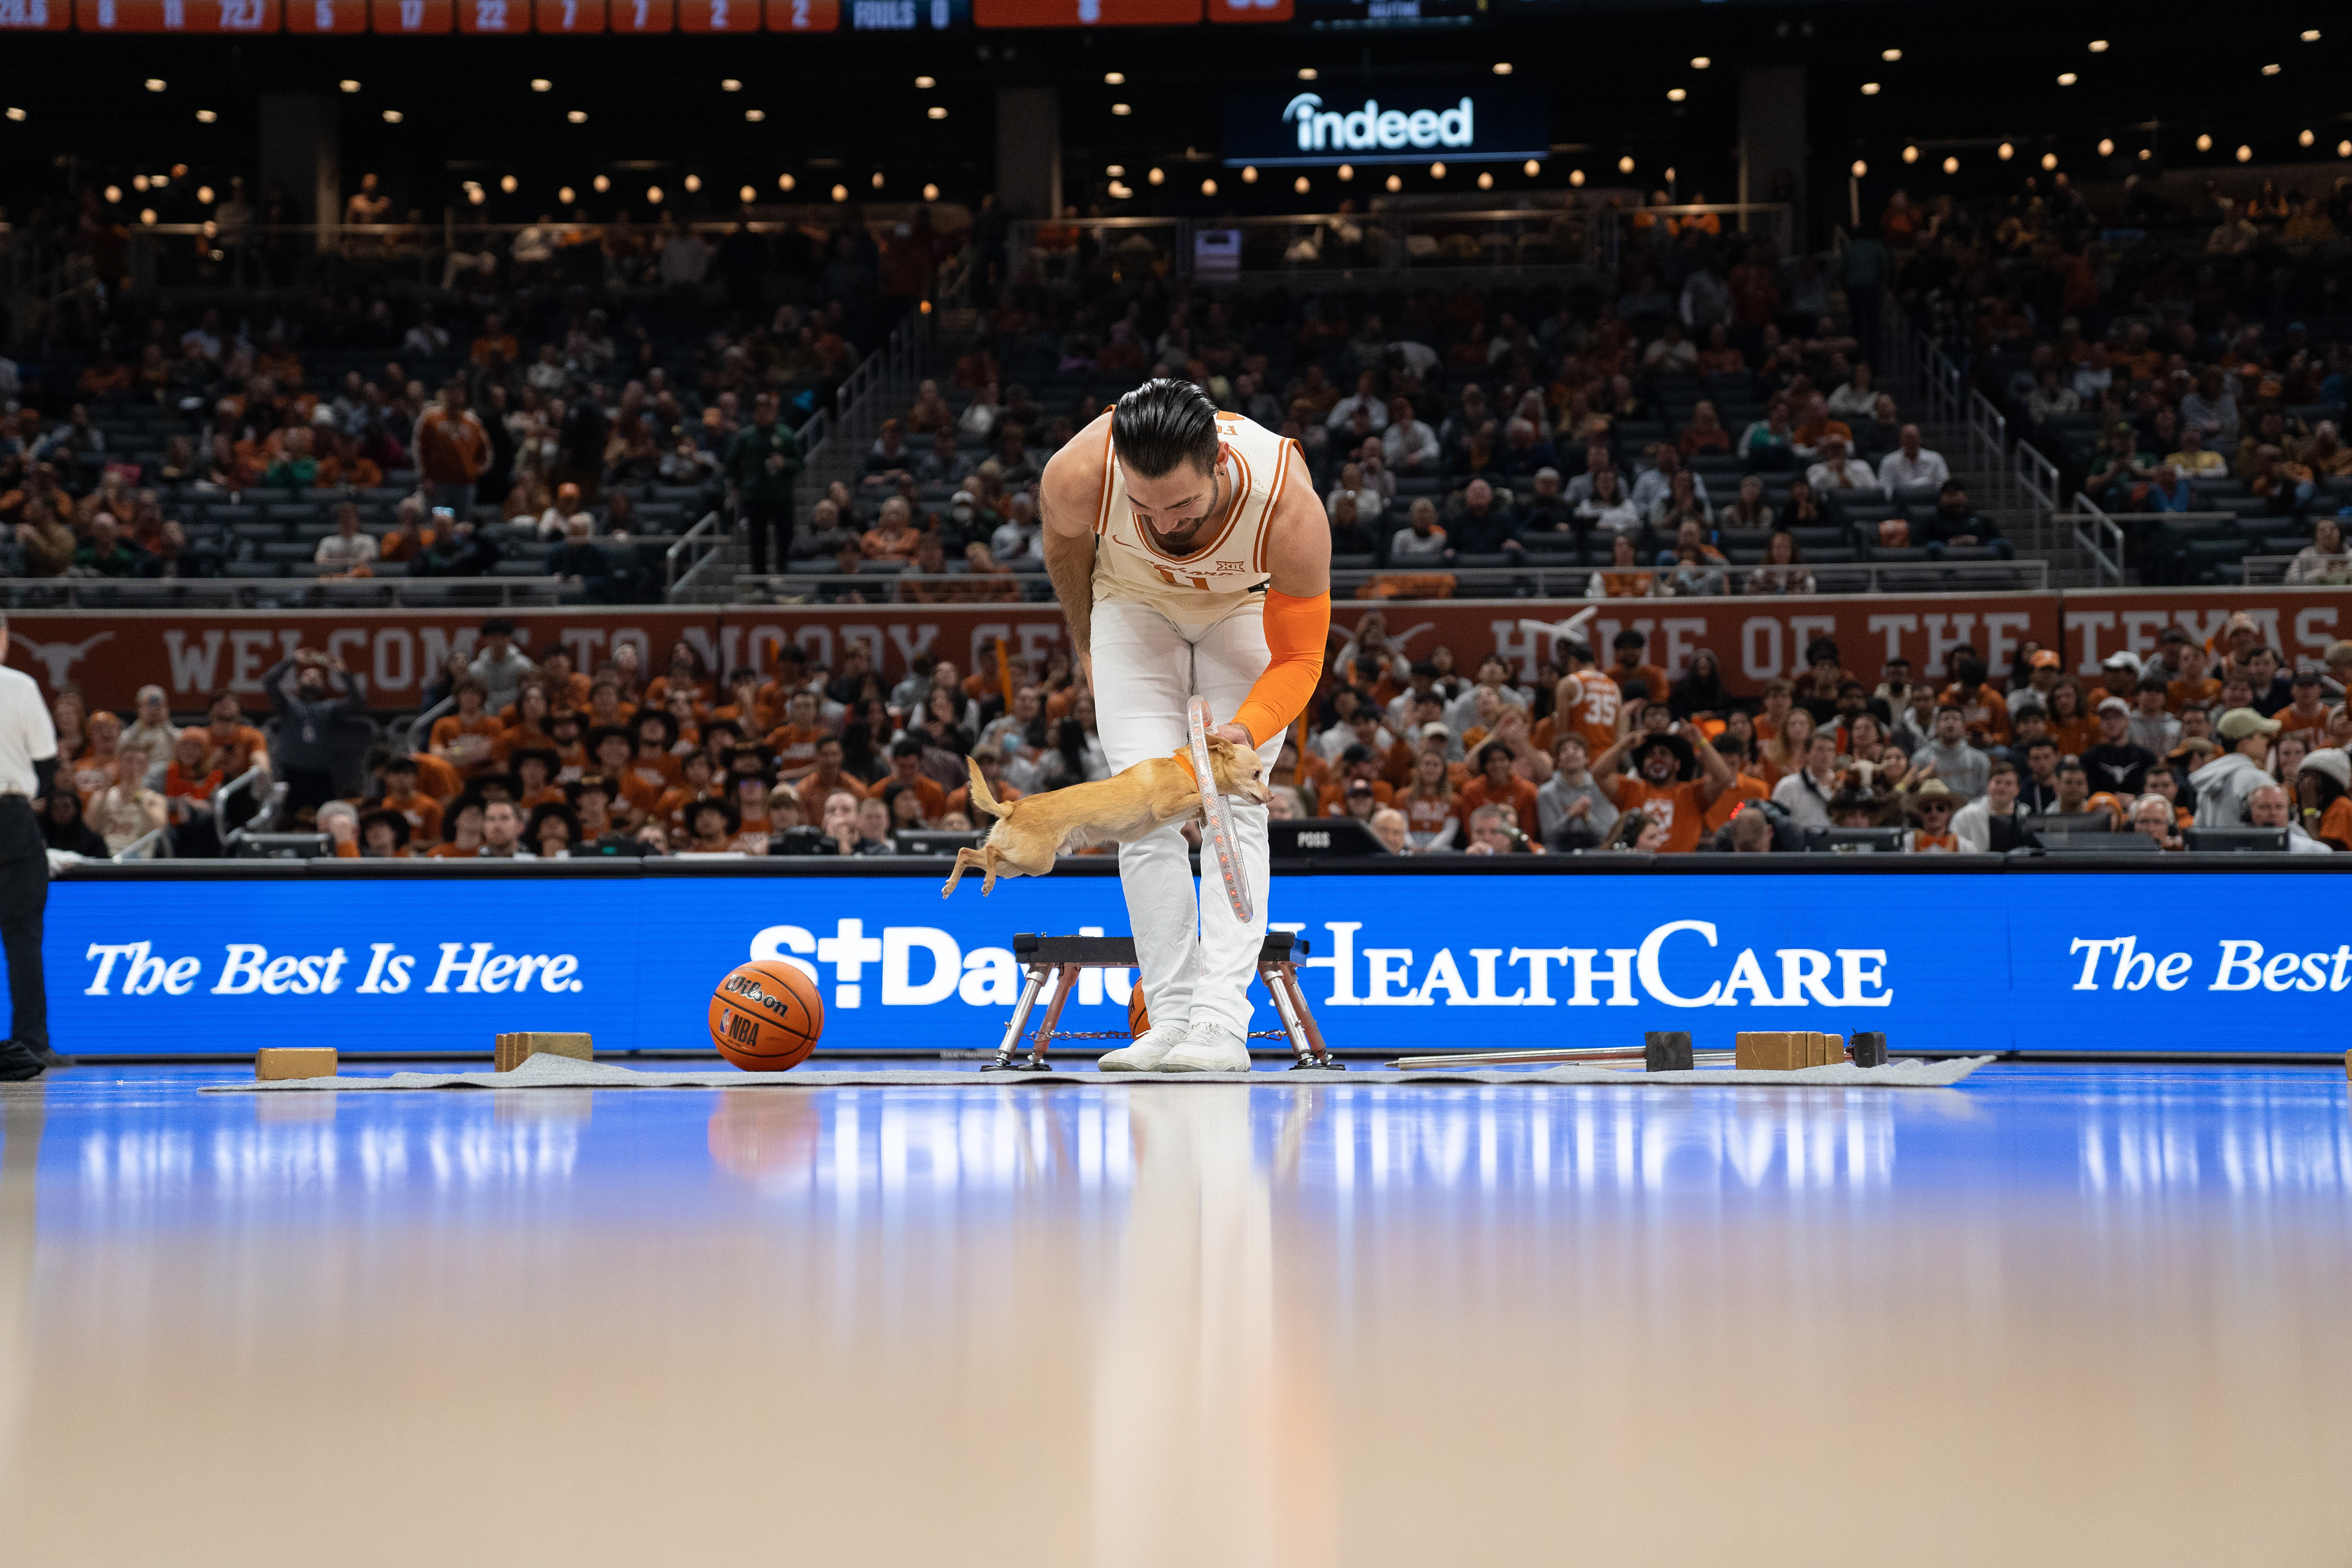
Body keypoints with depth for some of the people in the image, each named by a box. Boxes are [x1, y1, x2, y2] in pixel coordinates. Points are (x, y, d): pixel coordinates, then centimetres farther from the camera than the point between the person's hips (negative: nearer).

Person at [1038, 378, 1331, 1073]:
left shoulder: (1289, 508, -40)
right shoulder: (1077, 475, -36)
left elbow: (1299, 657, -25)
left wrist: (1246, 729, -43)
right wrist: (1085, 642, 8)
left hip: (1247, 605, -2)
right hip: (1135, 601, 2)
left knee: (1234, 802, -15)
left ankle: (1222, 1022, -19)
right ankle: (1171, 1018, -8)